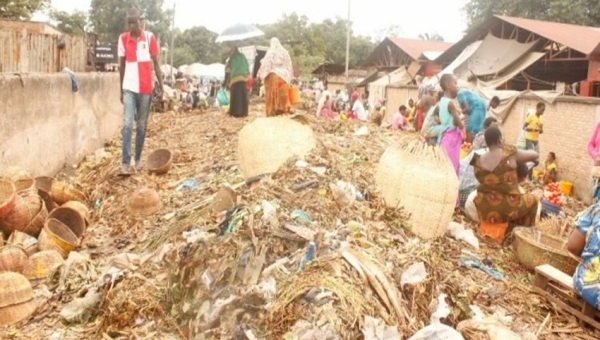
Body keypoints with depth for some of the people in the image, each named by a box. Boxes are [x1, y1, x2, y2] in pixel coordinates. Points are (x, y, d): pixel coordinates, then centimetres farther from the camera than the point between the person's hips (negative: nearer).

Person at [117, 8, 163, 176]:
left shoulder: (150, 38, -3)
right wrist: (121, 90, 12)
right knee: (127, 125, -10)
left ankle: (138, 159, 21)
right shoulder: (123, 39, 2)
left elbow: (156, 63, 1)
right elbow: (122, 65, 9)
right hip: (129, 88, 0)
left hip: (145, 89, 0)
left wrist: (160, 87, -2)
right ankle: (125, 162, -12)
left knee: (141, 126, 8)